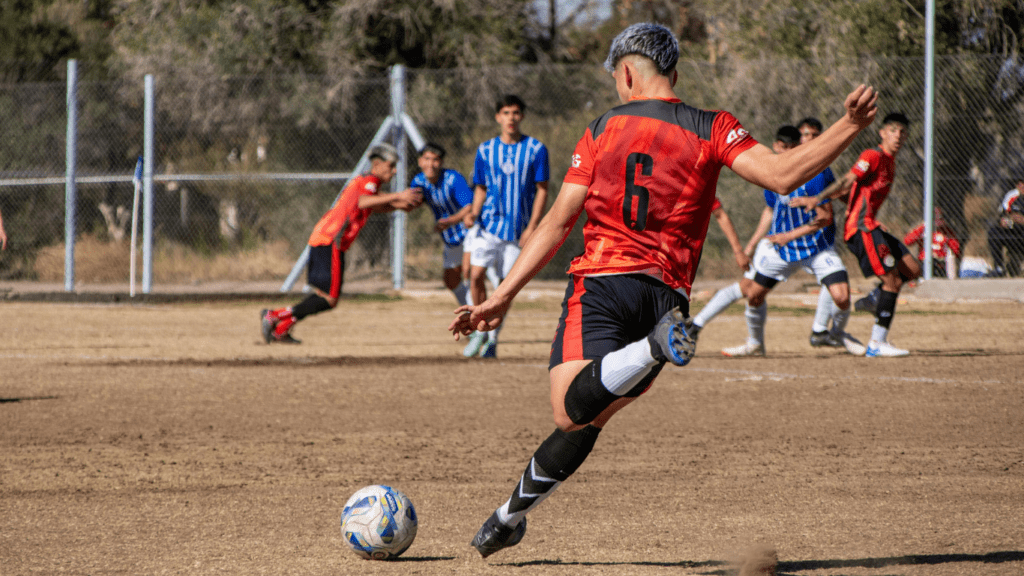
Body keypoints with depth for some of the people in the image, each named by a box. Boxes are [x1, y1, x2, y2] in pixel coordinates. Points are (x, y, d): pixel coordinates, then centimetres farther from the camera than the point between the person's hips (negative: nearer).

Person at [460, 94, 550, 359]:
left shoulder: (536, 149, -2)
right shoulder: (486, 150, 5)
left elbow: (542, 190, 0)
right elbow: (481, 188, 12)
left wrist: (532, 227, -9)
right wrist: (474, 213, -7)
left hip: (518, 228, -1)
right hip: (489, 221, 1)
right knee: (476, 275, -13)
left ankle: (492, 338, 15)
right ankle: (481, 330, 7)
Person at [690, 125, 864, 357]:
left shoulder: (817, 174, -21)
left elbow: (825, 218, -19)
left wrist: (791, 235, -21)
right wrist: (752, 244, 13)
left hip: (817, 247, -4)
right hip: (780, 245, 4)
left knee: (841, 296, -18)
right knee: (752, 292, 1)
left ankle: (837, 334, 15)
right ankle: (755, 344, 27)